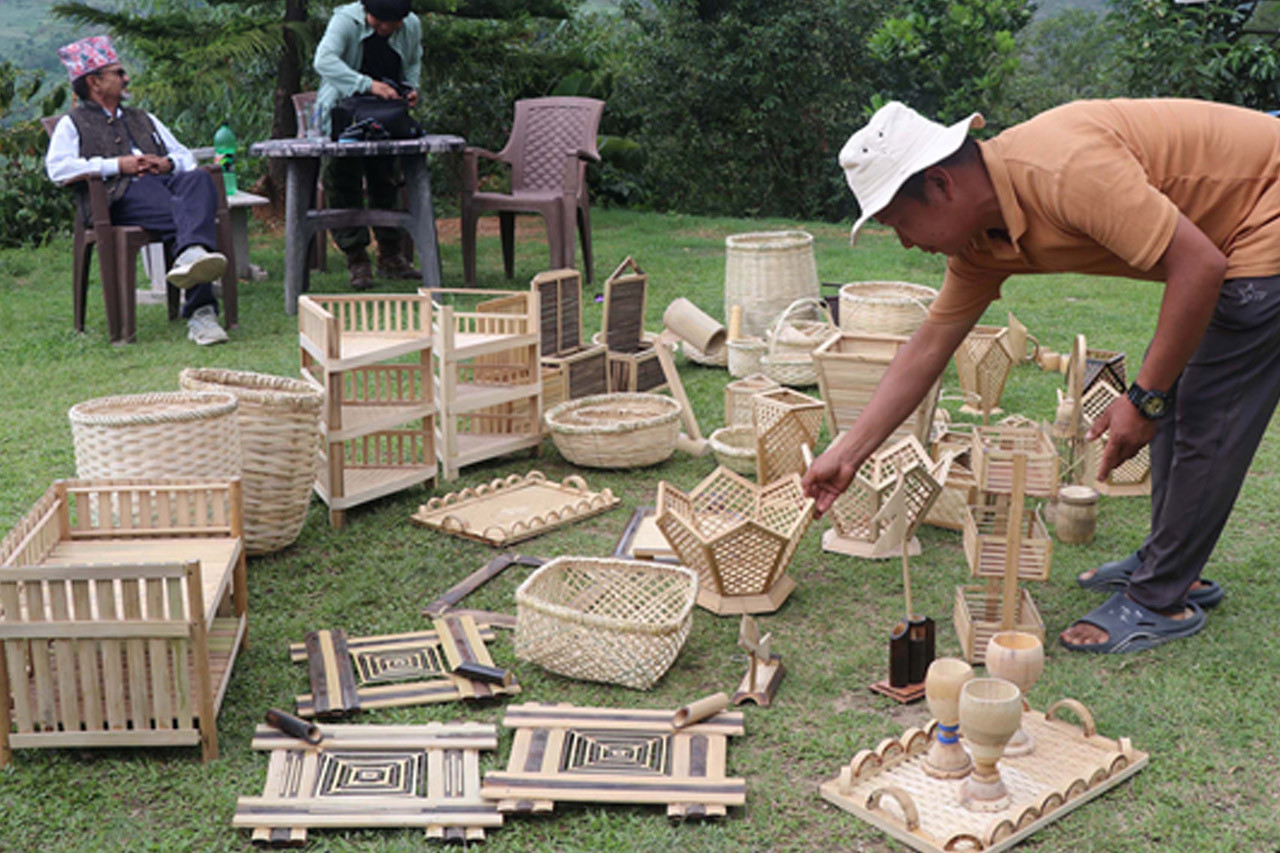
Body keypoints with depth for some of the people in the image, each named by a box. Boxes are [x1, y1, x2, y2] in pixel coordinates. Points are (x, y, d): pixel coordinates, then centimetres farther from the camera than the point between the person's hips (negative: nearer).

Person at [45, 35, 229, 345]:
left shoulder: (144, 119, 38)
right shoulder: (73, 124, 21)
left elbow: (185, 156, 32)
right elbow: (57, 168, 2)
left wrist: (169, 163, 7)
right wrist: (116, 165, -5)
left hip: (166, 182, 4)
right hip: (121, 195, -4)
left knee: (200, 179, -34)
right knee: (187, 217, -36)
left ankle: (191, 256, -60)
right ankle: (201, 309, -53)